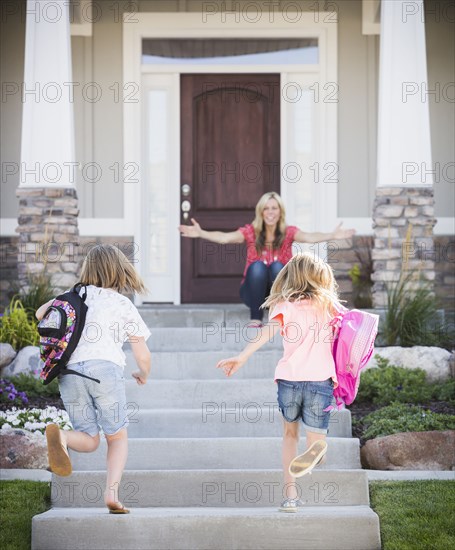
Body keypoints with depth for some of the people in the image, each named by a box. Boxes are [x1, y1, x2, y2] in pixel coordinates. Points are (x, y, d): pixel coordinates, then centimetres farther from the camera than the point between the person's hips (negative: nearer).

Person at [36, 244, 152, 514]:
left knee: (90, 440, 11)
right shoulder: (125, 305, 12)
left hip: (69, 372, 3)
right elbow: (143, 355, 12)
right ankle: (112, 493, -11)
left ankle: (60, 436, -23)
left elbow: (40, 314, 26)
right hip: (105, 368, -3)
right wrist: (144, 375, 34)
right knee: (118, 438, 11)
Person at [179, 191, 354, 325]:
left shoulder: (288, 232, -7)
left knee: (277, 266, -28)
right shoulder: (250, 231, -7)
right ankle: (255, 317, -21)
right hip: (254, 292, 0)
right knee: (257, 266, -29)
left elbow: (309, 237, -27)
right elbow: (225, 238, -23)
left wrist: (332, 236, -46)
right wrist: (201, 233, -40)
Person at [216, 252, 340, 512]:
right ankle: (317, 444, -34)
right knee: (316, 440, 5)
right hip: (321, 380, 0)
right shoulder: (329, 306, 14)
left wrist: (242, 357, -20)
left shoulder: (286, 306, 6)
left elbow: (269, 330, -11)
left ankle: (291, 495, 15)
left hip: (289, 378, 0)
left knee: (290, 434, 23)